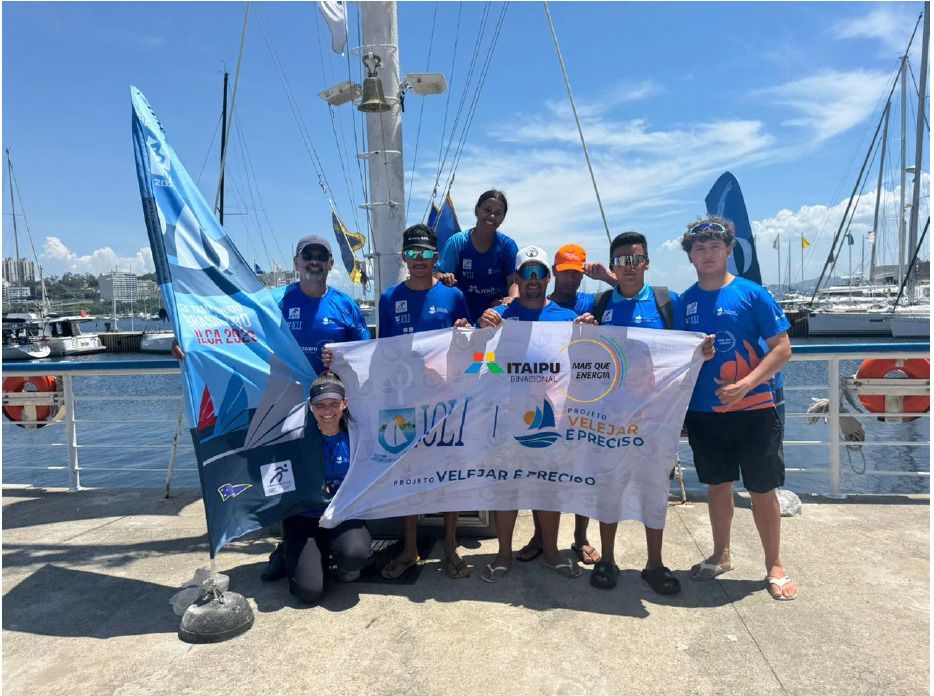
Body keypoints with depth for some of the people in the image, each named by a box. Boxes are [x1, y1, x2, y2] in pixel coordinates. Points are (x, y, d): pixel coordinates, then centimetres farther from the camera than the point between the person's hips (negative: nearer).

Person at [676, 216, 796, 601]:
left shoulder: (751, 294, -6)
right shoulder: (685, 302, 5)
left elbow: (782, 348, -8)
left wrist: (746, 384, -19)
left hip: (752, 409, -3)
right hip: (703, 411, 3)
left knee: (762, 490, 6)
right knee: (717, 484, 16)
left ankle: (774, 566, 25)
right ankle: (721, 555, 34)